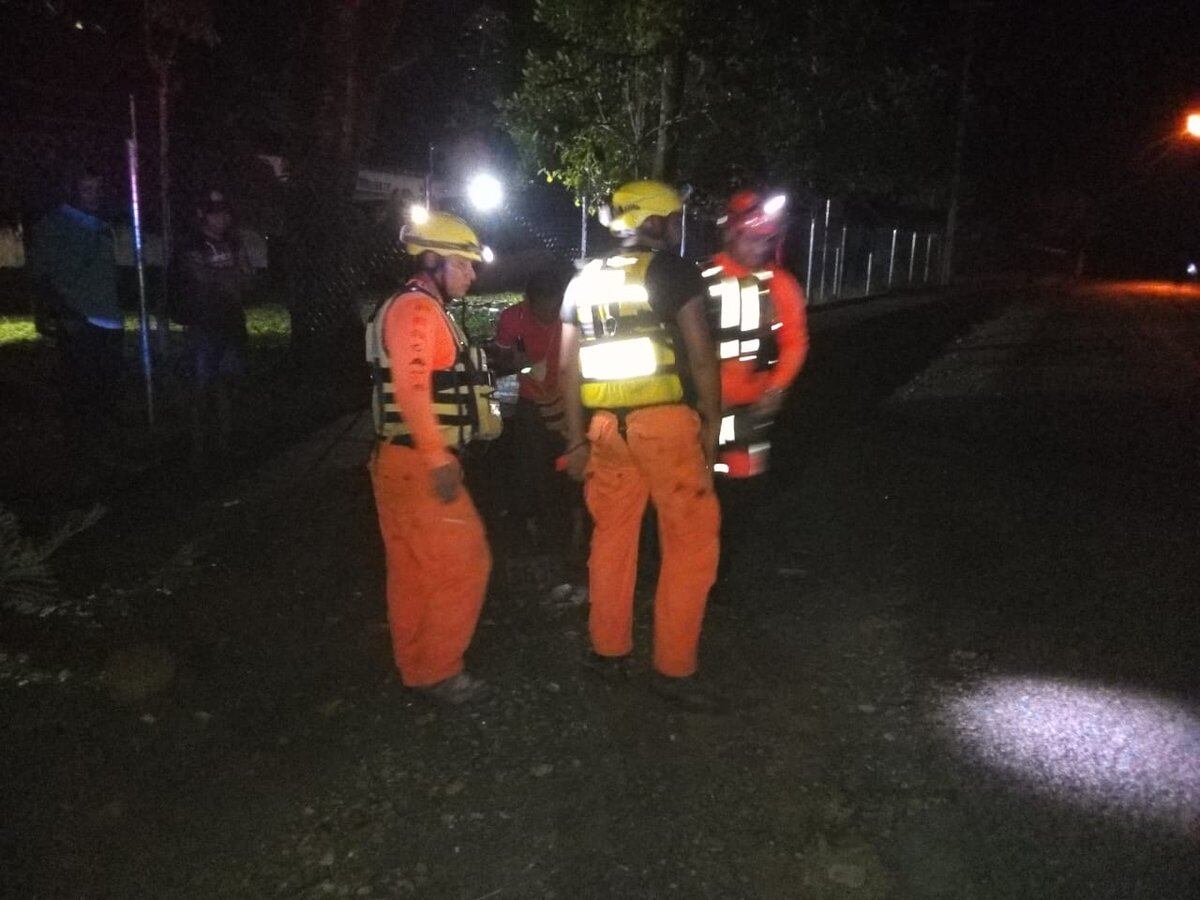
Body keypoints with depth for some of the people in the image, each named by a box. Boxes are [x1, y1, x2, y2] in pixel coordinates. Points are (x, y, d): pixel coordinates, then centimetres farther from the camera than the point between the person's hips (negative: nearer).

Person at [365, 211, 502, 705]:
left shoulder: (424, 310, 19)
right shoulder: (416, 308, -14)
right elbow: (411, 389, -25)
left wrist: (480, 419, 17)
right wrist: (439, 461, -25)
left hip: (405, 463, 10)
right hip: (419, 465, -10)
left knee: (413, 571, 16)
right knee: (464, 564, -3)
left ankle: (415, 665, 28)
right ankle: (437, 670, 9)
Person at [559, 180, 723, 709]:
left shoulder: (584, 281, 14)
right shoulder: (674, 272, -3)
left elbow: (569, 366, 12)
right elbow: (700, 355, -7)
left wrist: (577, 438, 15)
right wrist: (713, 419, 3)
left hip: (606, 425, 6)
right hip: (664, 421, -6)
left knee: (612, 535, 15)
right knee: (690, 540, 2)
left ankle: (609, 649, 25)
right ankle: (674, 668, 5)